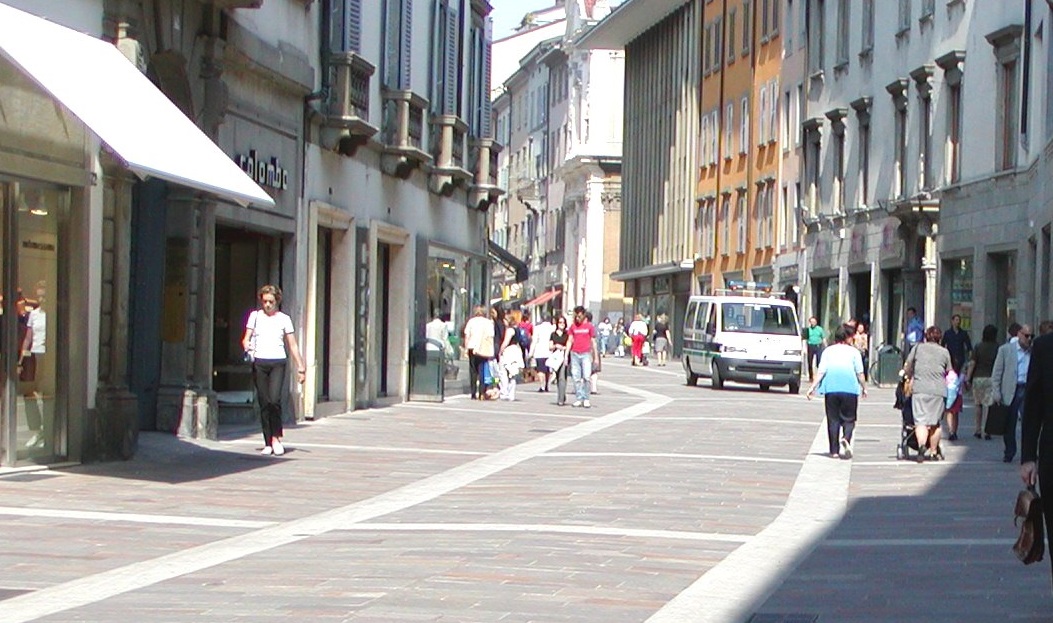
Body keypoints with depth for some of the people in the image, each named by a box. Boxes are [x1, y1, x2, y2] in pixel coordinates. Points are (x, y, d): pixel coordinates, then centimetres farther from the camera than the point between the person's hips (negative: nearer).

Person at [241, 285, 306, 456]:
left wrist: (300, 367, 6)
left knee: (274, 399, -18)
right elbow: (246, 339, 8)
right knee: (264, 402, -1)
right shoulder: (255, 316, 12)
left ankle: (276, 437, -4)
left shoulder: (284, 319, 10)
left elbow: (292, 345, 11)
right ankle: (268, 442, 5)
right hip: (259, 362, 1)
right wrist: (247, 347, -15)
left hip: (277, 362, -1)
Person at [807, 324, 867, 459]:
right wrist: (864, 387, 12)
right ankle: (846, 438, -24)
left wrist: (812, 387, 0)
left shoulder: (828, 351, 9)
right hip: (850, 388, -2)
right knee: (848, 419, 6)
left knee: (833, 419, 7)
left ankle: (834, 450, 4)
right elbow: (859, 373, 1)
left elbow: (821, 371, 1)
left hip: (830, 388, 2)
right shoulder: (853, 351, 4)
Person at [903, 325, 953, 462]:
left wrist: (909, 378, 32)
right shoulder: (944, 352, 12)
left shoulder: (918, 347, 9)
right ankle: (933, 452, 18)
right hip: (939, 390, 2)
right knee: (934, 422, 12)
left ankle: (921, 445, -31)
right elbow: (949, 373, 18)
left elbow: (907, 368, 13)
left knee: (921, 420, -7)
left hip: (920, 389, -2)